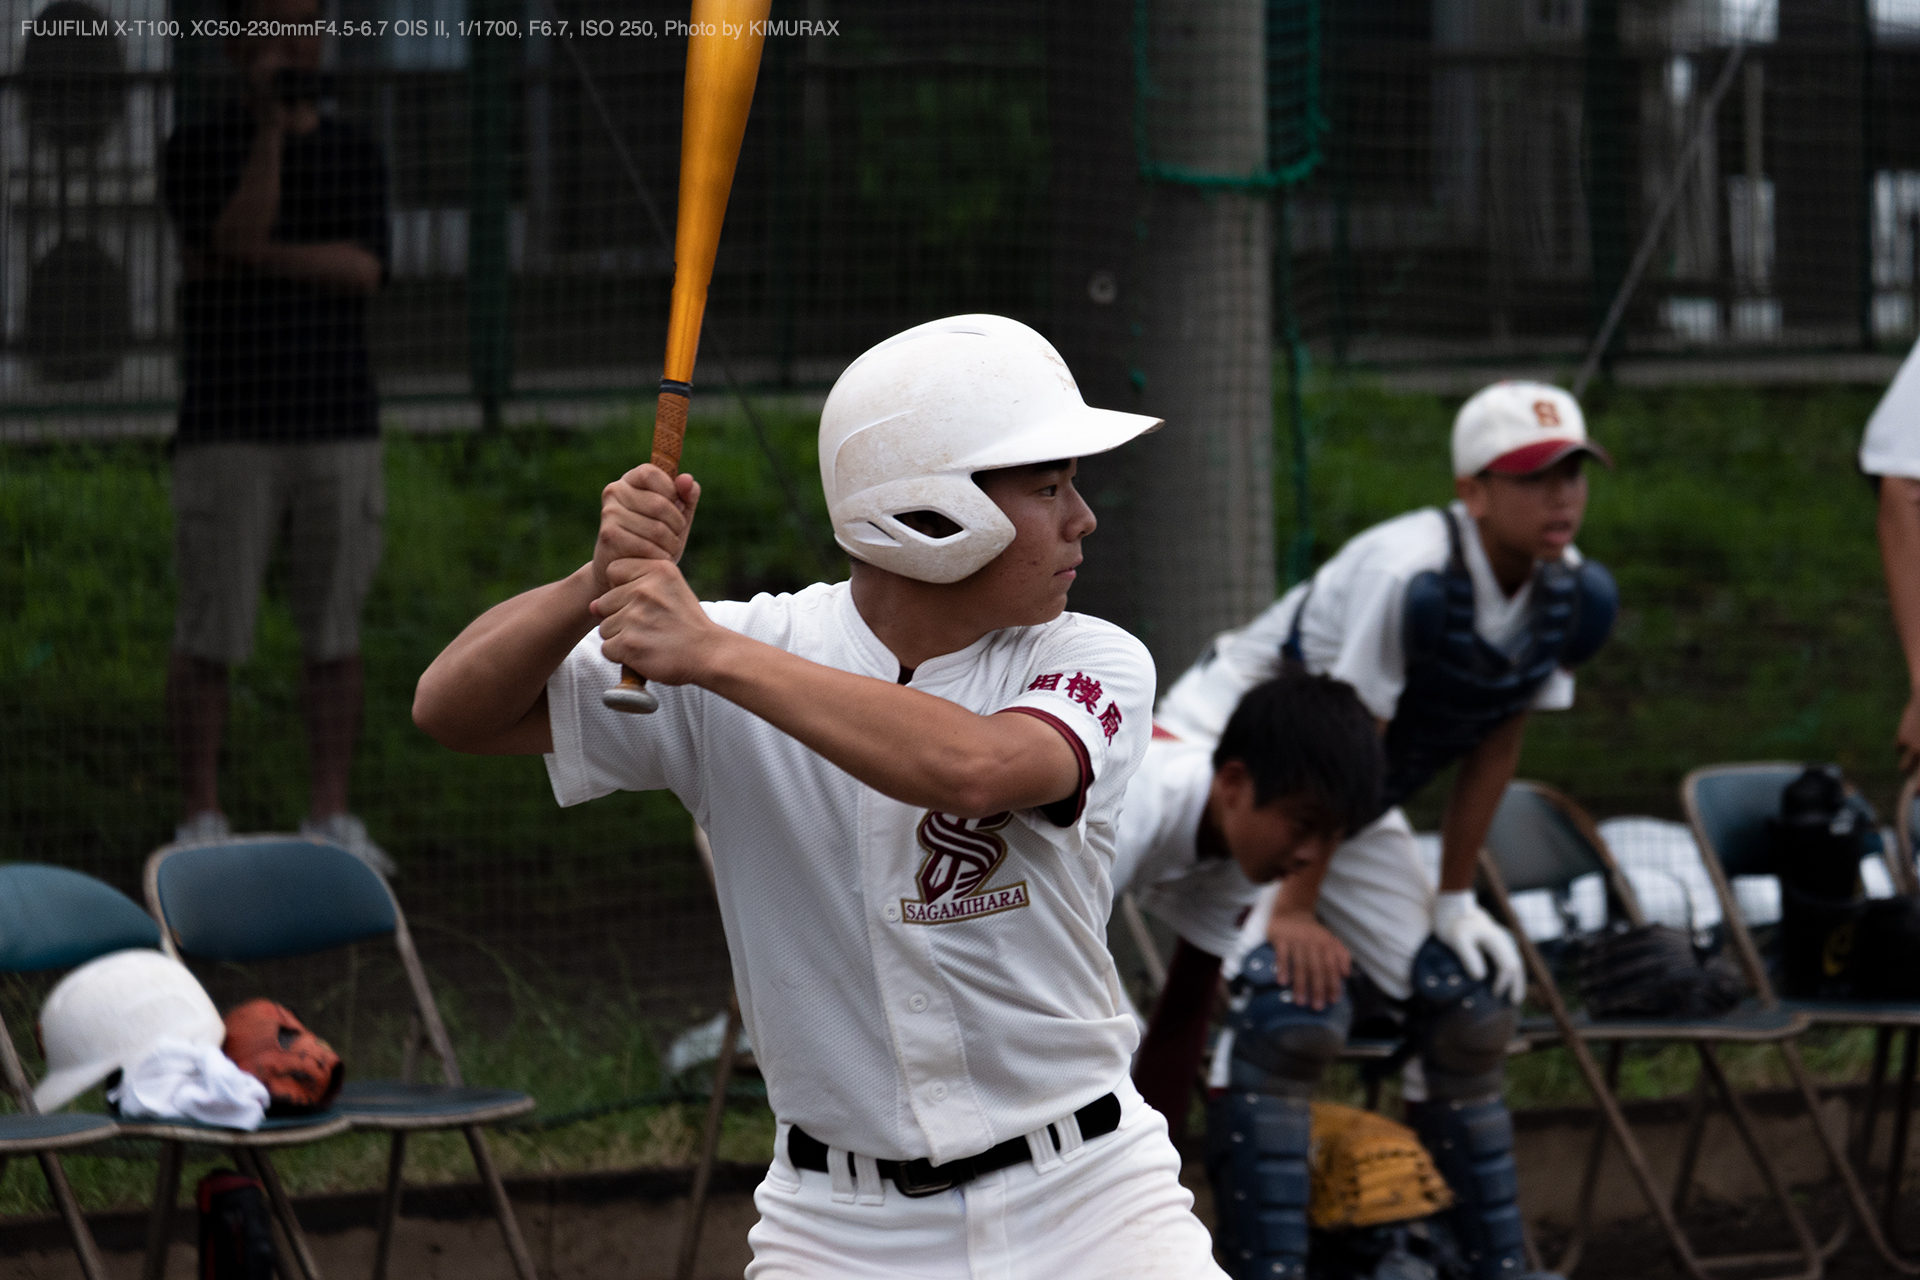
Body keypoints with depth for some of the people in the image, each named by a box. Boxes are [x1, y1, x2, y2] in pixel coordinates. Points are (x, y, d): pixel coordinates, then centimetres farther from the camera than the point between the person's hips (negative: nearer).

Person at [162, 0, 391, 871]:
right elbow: (237, 239, -17)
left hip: (339, 427, 3)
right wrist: (272, 119, -19)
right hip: (227, 430, -3)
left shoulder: (355, 155, 10)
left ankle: (330, 821, 10)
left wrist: (255, 256, -14)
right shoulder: (198, 151, 1)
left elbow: (365, 271, -5)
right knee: (209, 633, -2)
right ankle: (200, 822, 5)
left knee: (333, 631, 4)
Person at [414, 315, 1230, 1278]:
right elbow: (454, 710, -5)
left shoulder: (1095, 665, -6)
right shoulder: (750, 650, -3)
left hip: (1086, 1198, 0)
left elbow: (972, 766, -29)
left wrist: (716, 656, -28)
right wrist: (607, 579, -22)